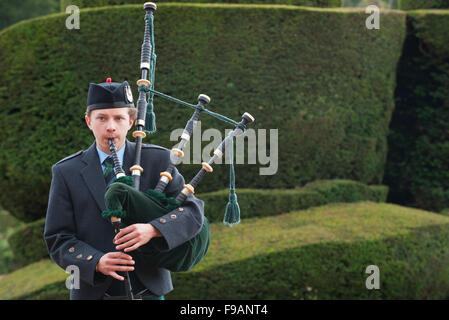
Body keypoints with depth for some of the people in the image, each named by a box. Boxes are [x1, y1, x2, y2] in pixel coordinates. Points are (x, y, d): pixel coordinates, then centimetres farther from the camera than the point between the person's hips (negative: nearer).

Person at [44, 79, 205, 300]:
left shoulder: (158, 160, 1)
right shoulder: (66, 173, 0)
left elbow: (193, 211, -5)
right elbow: (58, 240, -2)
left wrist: (152, 229, -23)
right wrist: (96, 262, -20)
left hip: (149, 290, 0)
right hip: (92, 292, 0)